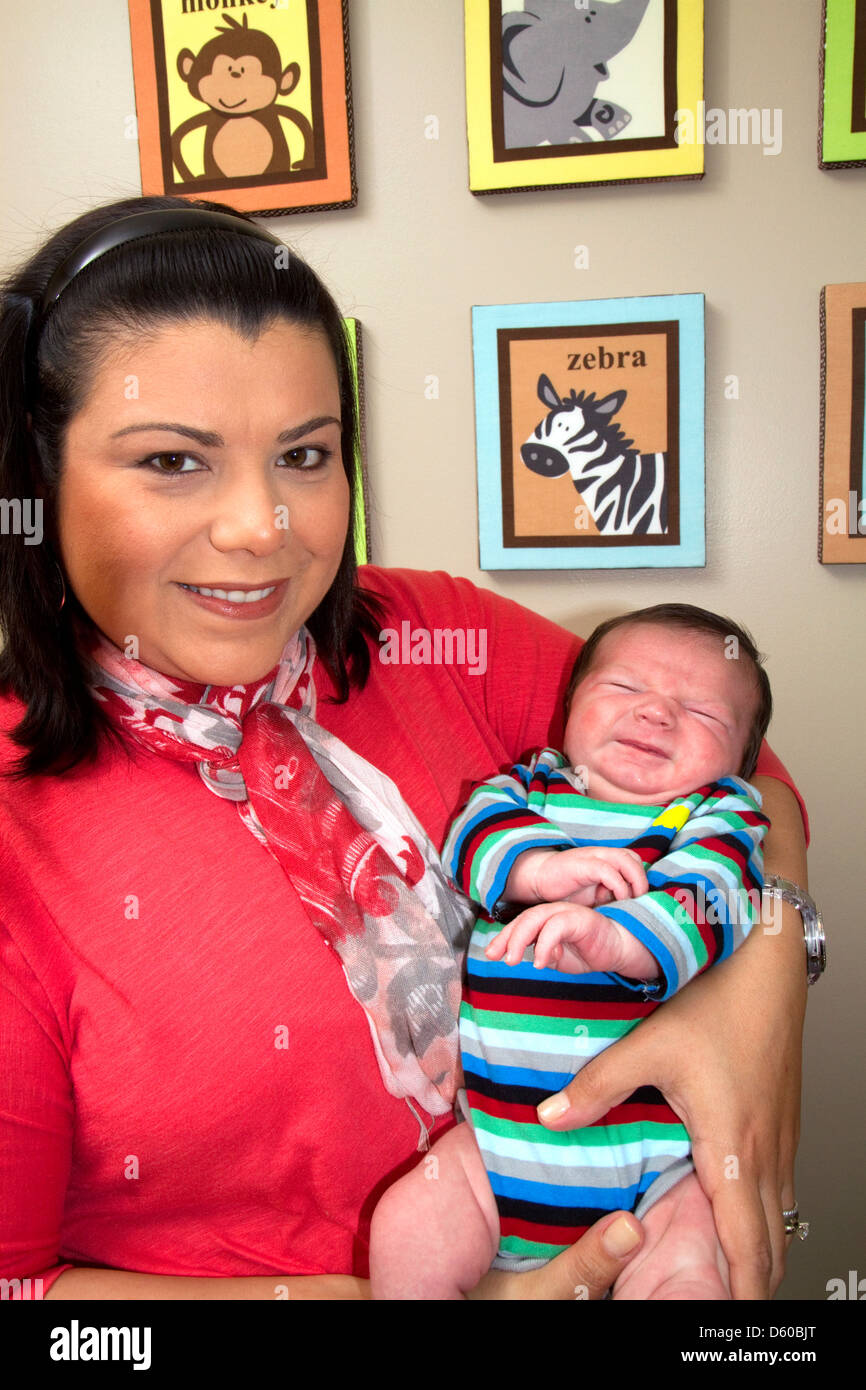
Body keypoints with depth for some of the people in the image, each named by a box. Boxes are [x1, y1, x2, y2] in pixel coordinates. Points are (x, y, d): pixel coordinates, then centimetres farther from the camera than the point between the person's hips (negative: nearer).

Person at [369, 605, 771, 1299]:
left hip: (663, 1148, -2)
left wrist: (615, 938, -35)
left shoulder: (722, 815, 3)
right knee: (405, 1235, -12)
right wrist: (540, 867, -26)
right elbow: (477, 831, -6)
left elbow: (706, 899, -15)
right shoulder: (530, 788, 11)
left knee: (693, 1270, -22)